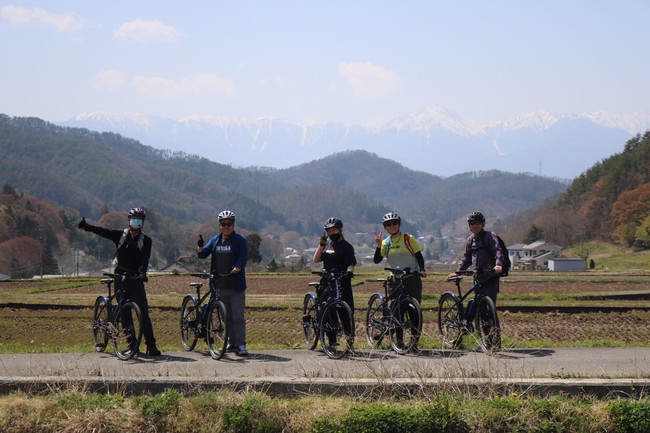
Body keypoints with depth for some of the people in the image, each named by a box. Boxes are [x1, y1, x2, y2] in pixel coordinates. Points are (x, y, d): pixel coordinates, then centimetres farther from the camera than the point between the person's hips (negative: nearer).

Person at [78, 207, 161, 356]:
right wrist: (87, 226, -18)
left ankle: (151, 345, -10)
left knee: (143, 312, -9)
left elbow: (145, 259, -13)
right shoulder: (120, 235, 6)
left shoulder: (146, 240, 1)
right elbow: (102, 231, -4)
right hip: (120, 277, 2)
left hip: (136, 279, -2)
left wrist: (142, 273, -31)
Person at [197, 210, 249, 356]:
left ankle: (241, 345, -7)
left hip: (236, 285, -5)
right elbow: (202, 254, 7)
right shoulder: (215, 240, 13)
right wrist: (200, 246, -15)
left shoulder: (240, 240, -1)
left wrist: (235, 270, -28)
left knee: (238, 316, -8)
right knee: (227, 317, 11)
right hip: (220, 284, 5)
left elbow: (243, 258, -11)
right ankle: (232, 343, 19)